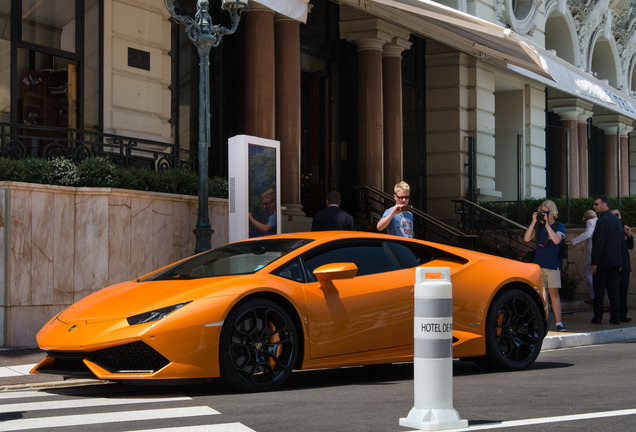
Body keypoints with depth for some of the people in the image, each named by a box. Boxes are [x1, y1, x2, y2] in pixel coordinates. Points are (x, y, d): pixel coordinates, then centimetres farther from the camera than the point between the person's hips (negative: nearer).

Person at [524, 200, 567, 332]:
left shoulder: (559, 226, 2)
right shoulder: (538, 226, 10)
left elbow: (556, 240, -16)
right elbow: (526, 238, -3)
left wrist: (546, 224, -18)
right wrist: (534, 222, -10)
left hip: (553, 264, -3)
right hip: (539, 264, 3)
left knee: (554, 292, -9)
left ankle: (559, 323, -9)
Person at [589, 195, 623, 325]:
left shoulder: (601, 221, -15)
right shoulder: (617, 220, 11)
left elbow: (598, 244, -19)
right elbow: (620, 241, 16)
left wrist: (594, 263, -16)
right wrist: (620, 262, 20)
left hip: (603, 261, -7)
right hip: (616, 261, 7)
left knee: (599, 290, 1)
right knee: (613, 289, 8)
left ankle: (598, 316, 5)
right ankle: (615, 317, 6)